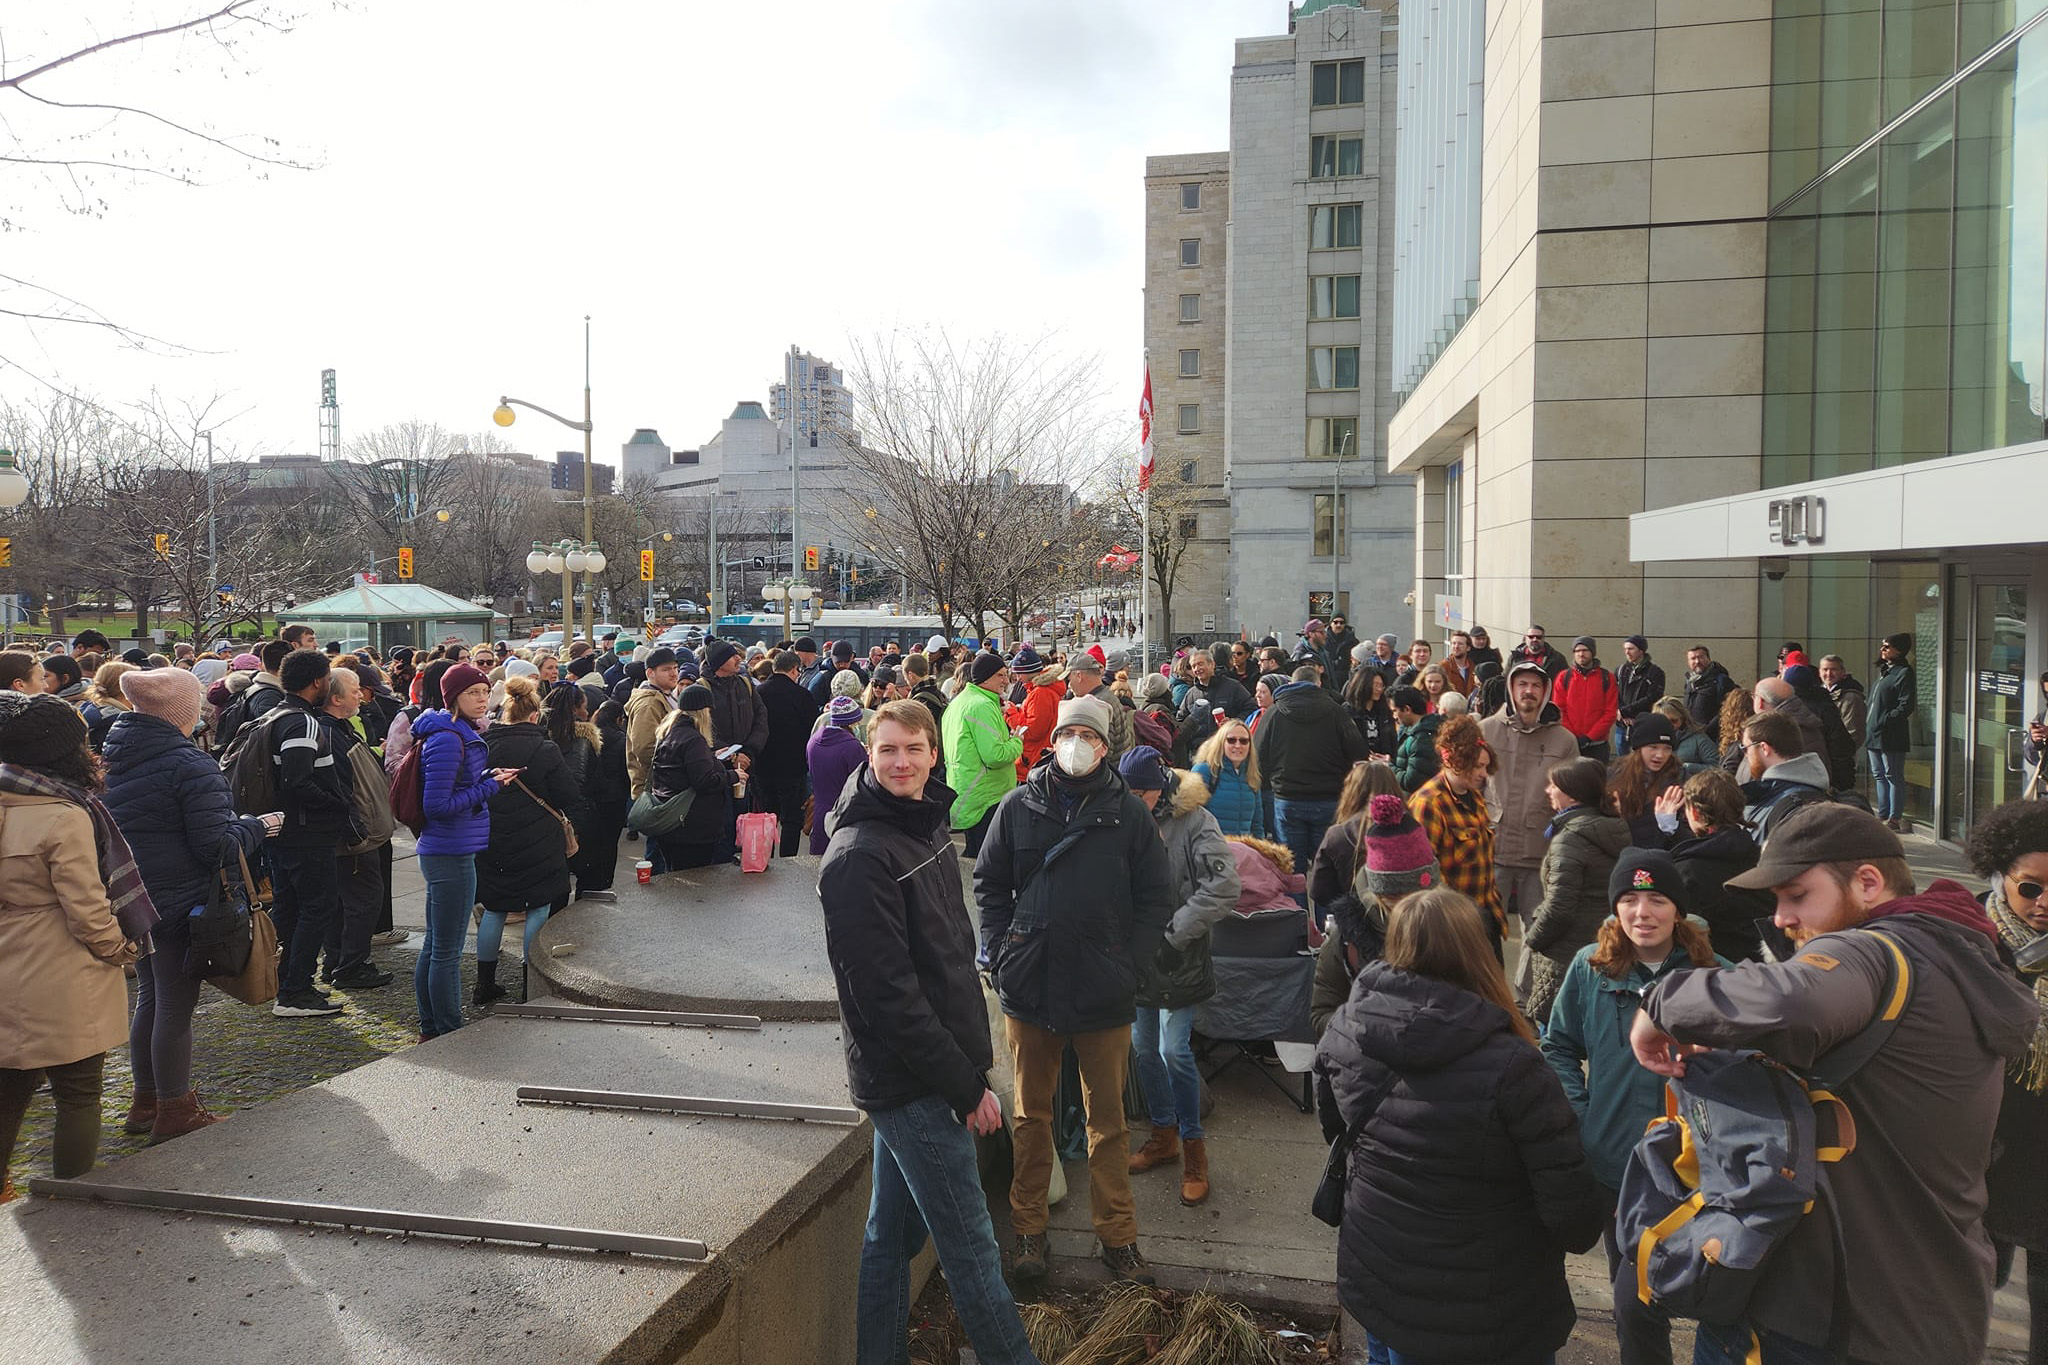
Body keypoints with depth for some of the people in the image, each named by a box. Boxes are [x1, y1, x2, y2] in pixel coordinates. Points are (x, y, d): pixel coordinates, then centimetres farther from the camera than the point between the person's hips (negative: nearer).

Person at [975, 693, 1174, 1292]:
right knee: (1032, 1115, 13)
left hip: (1104, 994, -1)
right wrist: (1002, 951, -1)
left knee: (1107, 1119, 10)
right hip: (1029, 989, 1)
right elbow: (989, 881, 9)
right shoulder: (1019, 806, 1)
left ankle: (1117, 1235, 23)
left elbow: (1156, 897, 3)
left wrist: (1127, 961, -4)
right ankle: (1028, 1229, 27)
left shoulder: (1128, 813, -1)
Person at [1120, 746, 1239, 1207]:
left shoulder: (1194, 822, -13)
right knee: (1143, 1047, 13)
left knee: (1175, 1050, -5)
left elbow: (1223, 887, -20)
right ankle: (1164, 1133, 33)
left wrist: (1176, 931, -20)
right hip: (1134, 953, 5)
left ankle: (1193, 1143, 16)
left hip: (1178, 960, -5)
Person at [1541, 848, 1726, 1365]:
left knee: (1635, 1300, -7)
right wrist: (1577, 1115, -5)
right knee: (1626, 1286, 21)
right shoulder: (1591, 966, -5)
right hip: (1606, 1162, 3)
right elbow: (1559, 1046, 4)